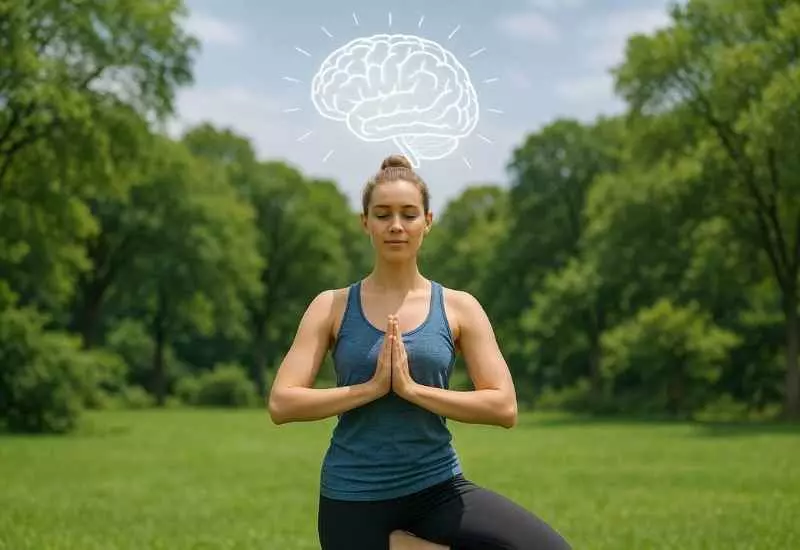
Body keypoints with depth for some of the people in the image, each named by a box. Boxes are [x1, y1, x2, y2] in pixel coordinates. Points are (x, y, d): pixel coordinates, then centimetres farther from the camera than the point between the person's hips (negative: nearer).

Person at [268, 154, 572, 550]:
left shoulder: (458, 308, 2)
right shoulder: (332, 307, 1)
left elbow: (503, 406, -6)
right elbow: (281, 403, -7)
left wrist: (412, 388, -15)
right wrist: (371, 387, -16)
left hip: (436, 488, 1)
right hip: (353, 497, -1)